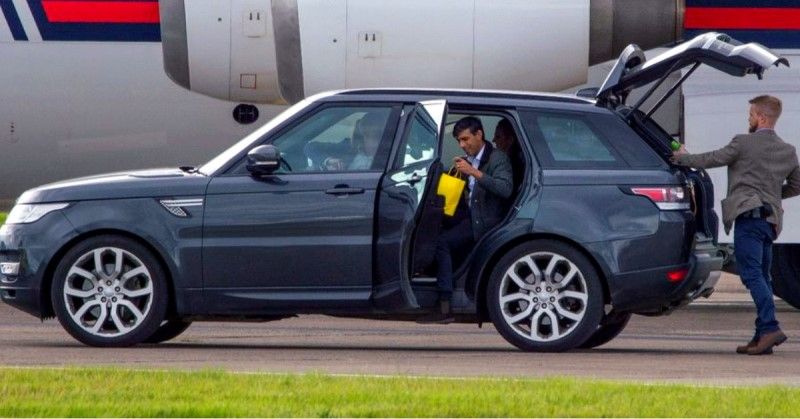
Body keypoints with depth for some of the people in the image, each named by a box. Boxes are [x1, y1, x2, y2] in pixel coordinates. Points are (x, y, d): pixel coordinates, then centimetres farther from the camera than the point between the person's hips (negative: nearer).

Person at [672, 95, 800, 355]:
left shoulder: (744, 143, -3)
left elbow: (711, 160, 5)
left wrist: (682, 158, 21)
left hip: (748, 215, -7)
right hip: (771, 220, 7)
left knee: (752, 273, -14)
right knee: (761, 276, 10)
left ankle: (770, 328, -28)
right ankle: (762, 337, 5)